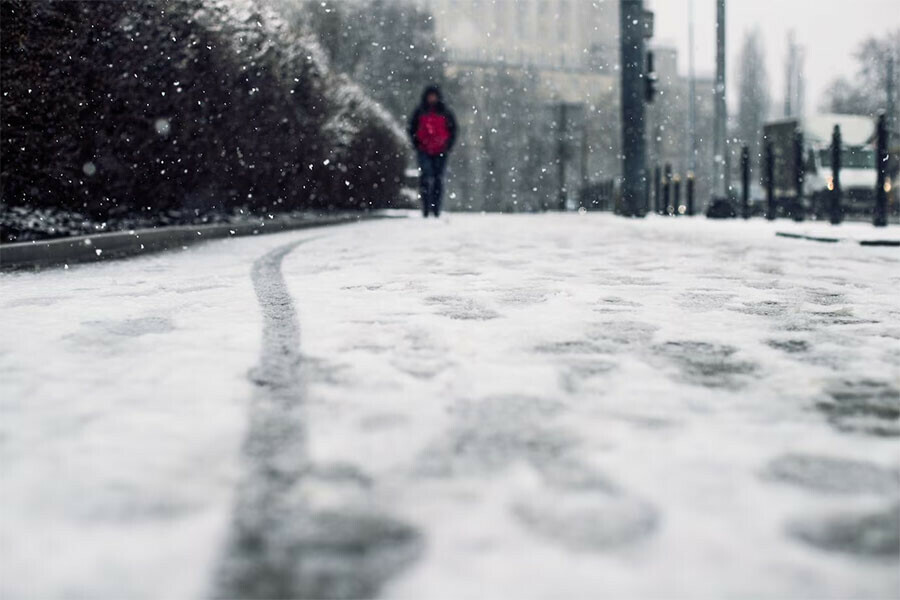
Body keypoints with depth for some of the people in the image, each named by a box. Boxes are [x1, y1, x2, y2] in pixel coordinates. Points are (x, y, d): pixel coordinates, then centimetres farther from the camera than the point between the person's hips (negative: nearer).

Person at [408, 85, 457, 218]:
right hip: (424, 152, -1)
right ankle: (426, 208, -12)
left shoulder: (445, 113, 7)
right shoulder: (420, 112, 7)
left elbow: (453, 130, 12)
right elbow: (412, 129, 12)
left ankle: (436, 209, 10)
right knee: (426, 178, -13)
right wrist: (417, 144, 0)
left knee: (438, 179, 4)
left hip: (440, 152, 1)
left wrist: (448, 145, 0)